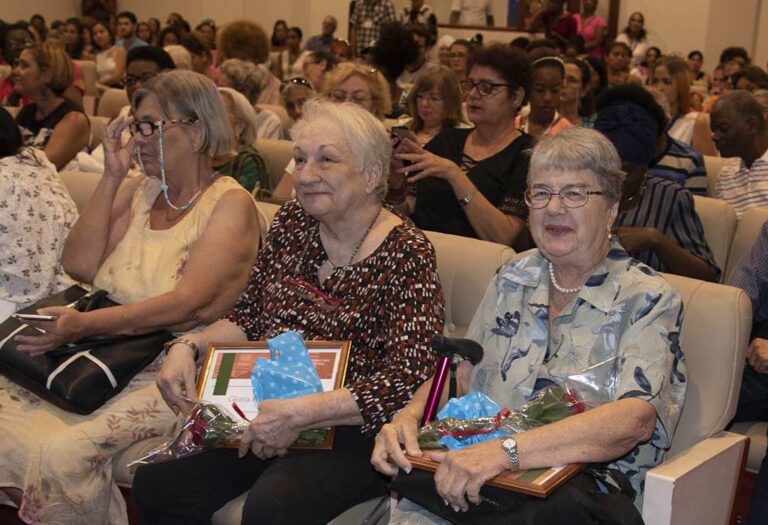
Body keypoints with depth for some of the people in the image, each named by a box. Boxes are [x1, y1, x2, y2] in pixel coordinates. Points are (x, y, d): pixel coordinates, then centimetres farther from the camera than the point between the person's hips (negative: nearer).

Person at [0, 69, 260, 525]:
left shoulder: (230, 204, -6)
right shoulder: (138, 191, 14)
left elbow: (188, 303, -18)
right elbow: (79, 266, 3)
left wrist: (85, 324, -25)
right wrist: (113, 176, 1)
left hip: (173, 366, -6)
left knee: (65, 452, -27)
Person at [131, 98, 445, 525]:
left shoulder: (406, 253, -12)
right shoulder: (292, 222, 6)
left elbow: (406, 379, -20)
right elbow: (248, 316, 15)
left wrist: (300, 414, -26)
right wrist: (189, 346, -4)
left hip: (351, 430, -5)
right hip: (265, 410, 6)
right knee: (156, 483, -13)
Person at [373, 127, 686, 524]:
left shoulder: (648, 299, -4)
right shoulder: (513, 278, 14)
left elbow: (635, 418, -18)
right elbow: (461, 371, 15)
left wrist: (506, 451, -31)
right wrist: (409, 415, -8)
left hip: (583, 488, -2)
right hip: (477, 481, 3)